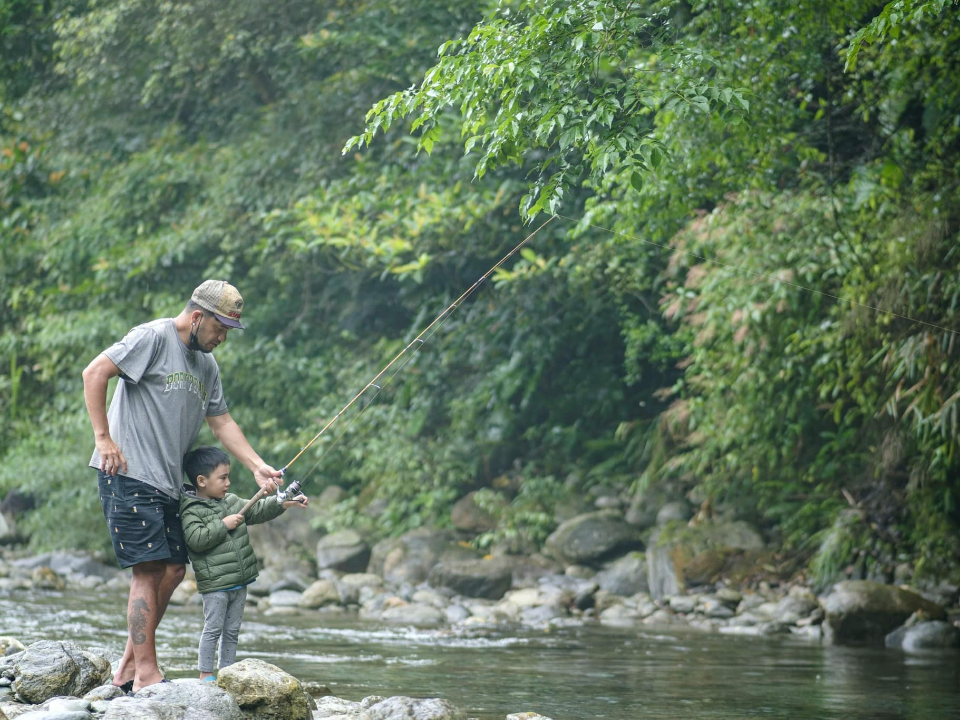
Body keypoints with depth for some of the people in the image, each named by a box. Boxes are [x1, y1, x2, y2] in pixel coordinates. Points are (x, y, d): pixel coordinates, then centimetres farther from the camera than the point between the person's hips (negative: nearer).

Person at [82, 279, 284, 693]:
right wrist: (103, 438, -15)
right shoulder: (154, 338, -8)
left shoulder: (206, 365, 18)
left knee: (173, 569, 7)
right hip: (129, 474, -9)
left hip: (166, 483, 9)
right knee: (150, 569, -11)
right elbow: (94, 373, -13)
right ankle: (146, 672, -7)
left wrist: (257, 467, 10)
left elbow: (222, 422, 22)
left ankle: (128, 667, 14)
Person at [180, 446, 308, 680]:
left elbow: (257, 510, 15)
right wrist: (223, 525, -20)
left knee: (232, 630, 11)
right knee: (213, 628, -4)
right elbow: (196, 540, -24)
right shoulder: (191, 511, -12)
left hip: (239, 582, 8)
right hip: (214, 584, -8)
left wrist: (284, 503, 4)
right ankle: (206, 674, 2)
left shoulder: (231, 501, 12)